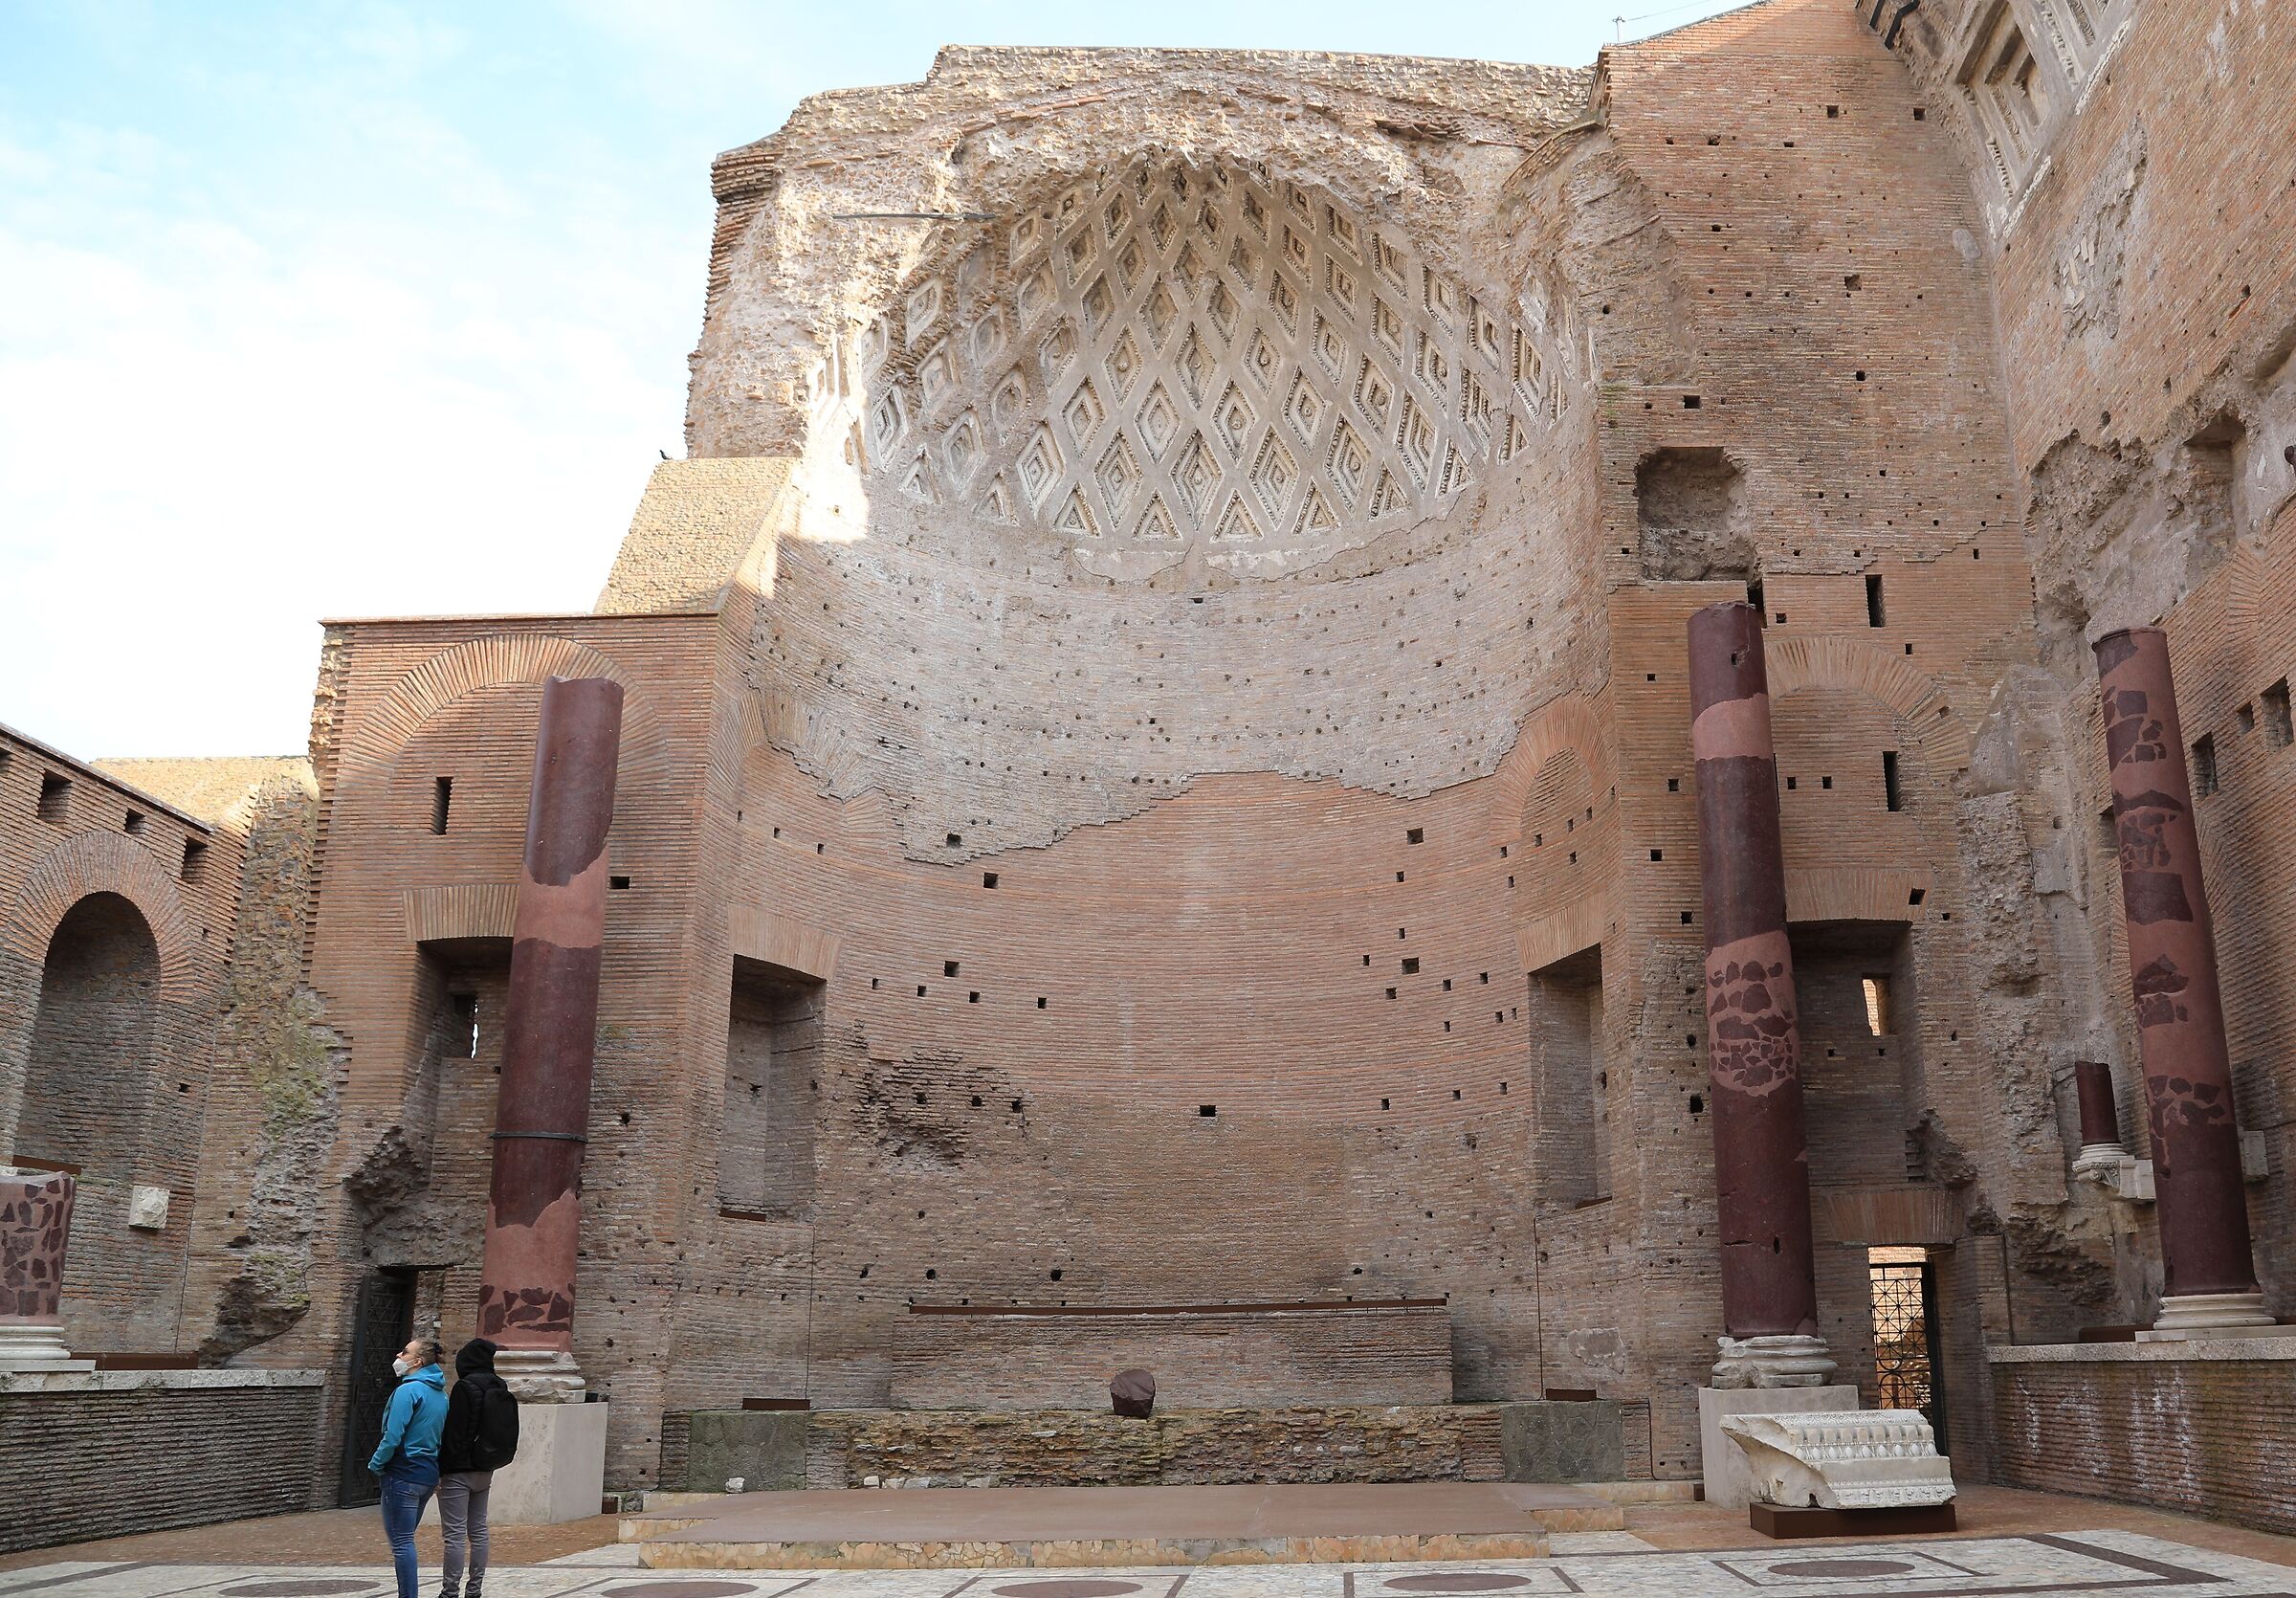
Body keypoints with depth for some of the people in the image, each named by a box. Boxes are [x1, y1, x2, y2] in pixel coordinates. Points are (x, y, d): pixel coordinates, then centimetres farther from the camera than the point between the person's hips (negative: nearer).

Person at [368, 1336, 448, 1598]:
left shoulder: (408, 1390, -15)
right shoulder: (441, 1394, 10)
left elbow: (393, 1436, -19)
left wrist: (376, 1464, -5)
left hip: (403, 1475, -8)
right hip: (429, 1475, 8)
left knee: (401, 1542, -3)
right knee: (405, 1539, 18)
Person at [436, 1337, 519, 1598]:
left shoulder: (465, 1387, -14)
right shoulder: (501, 1387, 9)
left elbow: (454, 1432, -17)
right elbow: (507, 1432, 15)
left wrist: (442, 1469, -12)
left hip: (460, 1471, -8)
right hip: (485, 1470, 8)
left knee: (455, 1533, -4)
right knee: (478, 1530, 12)